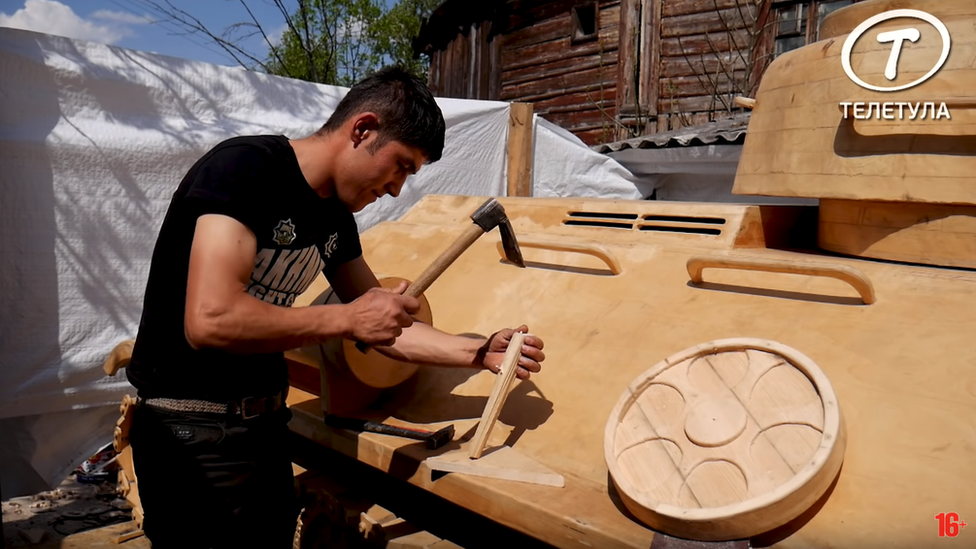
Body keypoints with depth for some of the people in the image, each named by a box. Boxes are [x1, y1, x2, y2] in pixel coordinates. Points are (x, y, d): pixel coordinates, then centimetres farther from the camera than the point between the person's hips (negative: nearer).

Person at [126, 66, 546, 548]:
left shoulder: (335, 217, 3)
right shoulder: (245, 167, -21)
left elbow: (384, 329, 10)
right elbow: (209, 321, -31)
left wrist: (479, 353, 0)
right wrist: (347, 318, -23)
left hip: (265, 424, 8)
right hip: (193, 436, -7)